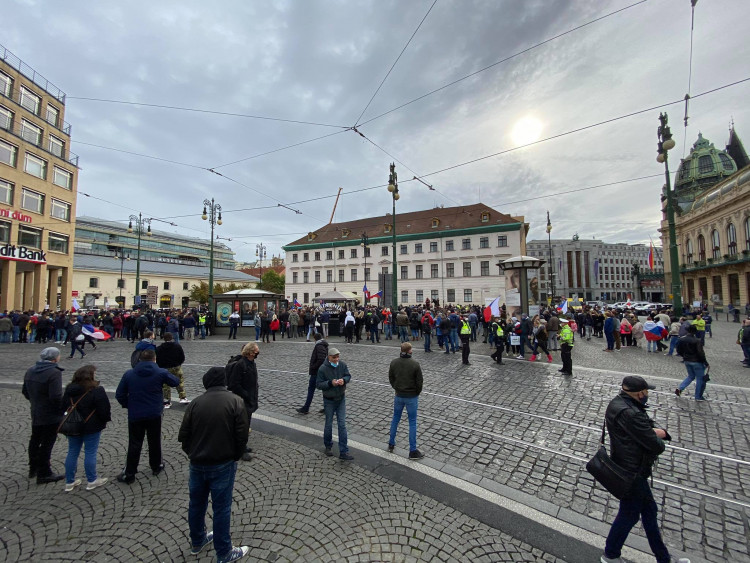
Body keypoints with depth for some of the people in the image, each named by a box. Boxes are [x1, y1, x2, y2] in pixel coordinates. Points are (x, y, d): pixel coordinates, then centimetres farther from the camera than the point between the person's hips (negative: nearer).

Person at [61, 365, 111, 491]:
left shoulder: (69, 389, 3)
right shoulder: (97, 390, -18)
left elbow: (62, 407, 12)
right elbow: (104, 409, -16)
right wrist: (107, 418, 3)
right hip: (91, 427, -6)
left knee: (72, 452, 17)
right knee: (90, 453, 4)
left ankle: (69, 482, 25)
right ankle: (92, 481, 16)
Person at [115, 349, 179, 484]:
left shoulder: (129, 374, -4)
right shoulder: (160, 373, -10)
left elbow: (119, 395, 0)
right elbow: (176, 382, 3)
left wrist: (128, 405, 14)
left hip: (135, 415, 1)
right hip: (154, 414, 0)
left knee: (134, 444, 12)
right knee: (154, 441, 16)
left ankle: (129, 474, 18)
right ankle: (156, 467, 31)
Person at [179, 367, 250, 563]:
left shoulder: (196, 403, -3)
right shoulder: (235, 401, -12)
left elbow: (183, 436, 1)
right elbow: (242, 436, -13)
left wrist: (193, 454, 17)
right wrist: (235, 456, 5)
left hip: (197, 464, 4)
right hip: (223, 465, -4)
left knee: (196, 504, 23)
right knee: (222, 508, 9)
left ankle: (197, 542, 43)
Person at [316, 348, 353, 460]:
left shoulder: (343, 365, -9)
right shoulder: (323, 369, -18)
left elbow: (348, 376, 2)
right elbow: (318, 384, -14)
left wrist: (344, 380, -20)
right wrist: (330, 383, -28)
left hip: (341, 399, 3)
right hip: (329, 400, -3)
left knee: (342, 425, 4)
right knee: (329, 425, 14)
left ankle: (343, 452, 12)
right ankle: (328, 446, 38)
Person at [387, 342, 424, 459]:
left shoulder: (394, 362, -6)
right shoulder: (415, 364, -18)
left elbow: (391, 378, 3)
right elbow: (419, 381, -12)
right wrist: (417, 393, 5)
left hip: (398, 396, 4)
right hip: (412, 397, -4)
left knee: (395, 419, 20)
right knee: (412, 422, 7)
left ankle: (391, 444, 32)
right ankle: (413, 451, 15)